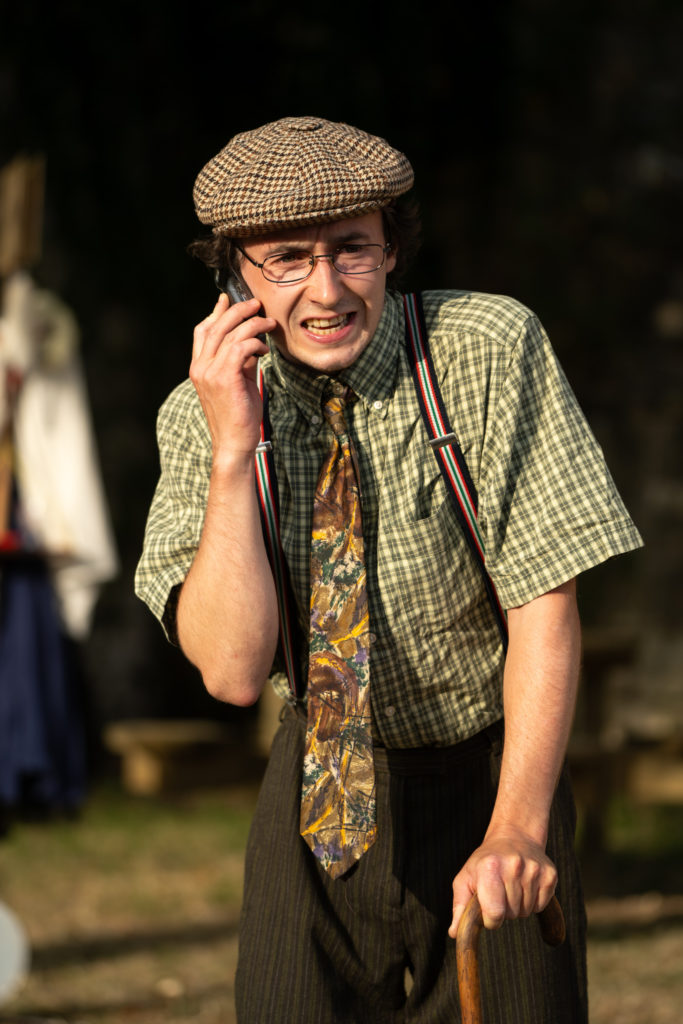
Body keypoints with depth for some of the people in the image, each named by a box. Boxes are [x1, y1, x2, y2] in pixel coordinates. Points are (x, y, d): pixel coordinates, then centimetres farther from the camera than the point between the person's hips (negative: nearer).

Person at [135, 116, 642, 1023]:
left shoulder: (492, 349, -17)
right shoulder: (202, 415, -9)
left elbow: (546, 605, -18)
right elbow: (233, 670, -17)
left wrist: (517, 826, -27)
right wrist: (232, 453, -26)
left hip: (489, 774, -2)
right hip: (319, 784, 2)